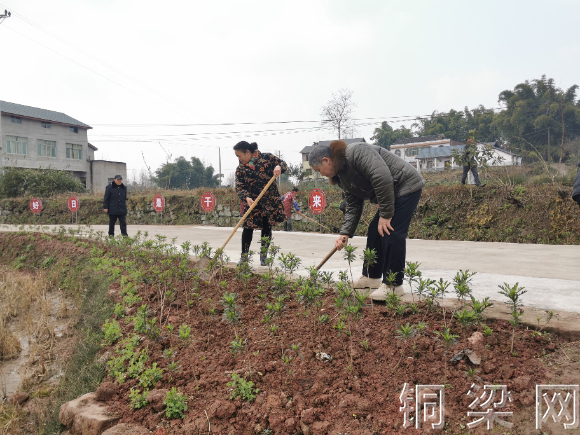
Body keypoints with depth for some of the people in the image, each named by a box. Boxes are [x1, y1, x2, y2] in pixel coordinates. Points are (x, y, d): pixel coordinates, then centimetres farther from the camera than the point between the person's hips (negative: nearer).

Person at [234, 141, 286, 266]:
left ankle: (263, 255, 21)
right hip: (252, 202, 1)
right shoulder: (240, 169, -1)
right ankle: (244, 256, 12)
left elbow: (283, 164, 4)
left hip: (270, 199, -1)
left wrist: (278, 167, -20)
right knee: (248, 228, -2)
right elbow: (239, 188, -7)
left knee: (267, 227, 7)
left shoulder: (266, 157, -4)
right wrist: (246, 198, -27)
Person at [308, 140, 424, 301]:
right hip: (392, 195, 10)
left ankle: (394, 285, -5)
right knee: (375, 232, 11)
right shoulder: (342, 176, 9)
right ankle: (372, 276, 25)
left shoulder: (356, 152, -23)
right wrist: (345, 233, 0)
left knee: (392, 234, -14)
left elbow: (383, 177, -31)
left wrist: (385, 214, -28)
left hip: (406, 186, -10)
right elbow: (353, 207, 10)